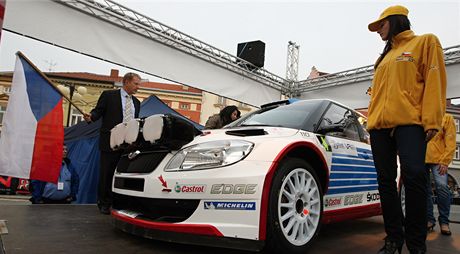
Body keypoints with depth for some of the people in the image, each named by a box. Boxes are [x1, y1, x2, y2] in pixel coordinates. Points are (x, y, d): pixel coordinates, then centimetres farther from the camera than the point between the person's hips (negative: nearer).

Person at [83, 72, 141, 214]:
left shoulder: (136, 102, 19)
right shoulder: (108, 95, 3)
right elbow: (98, 111, -3)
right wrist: (91, 117, -24)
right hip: (110, 142, -5)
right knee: (107, 173, 2)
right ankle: (104, 203, 13)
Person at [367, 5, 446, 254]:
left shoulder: (425, 42, 10)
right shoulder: (385, 56, 28)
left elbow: (434, 81, -2)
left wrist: (431, 121, -13)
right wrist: (372, 123, 15)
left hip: (409, 123, -6)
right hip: (380, 126, 6)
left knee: (413, 177, -15)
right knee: (386, 181, 3)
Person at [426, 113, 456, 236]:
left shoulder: (447, 118, 9)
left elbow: (450, 142, 1)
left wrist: (445, 161, -10)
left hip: (438, 160, -3)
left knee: (442, 187, -13)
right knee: (425, 189, 4)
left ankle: (444, 221, 0)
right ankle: (429, 219, 14)